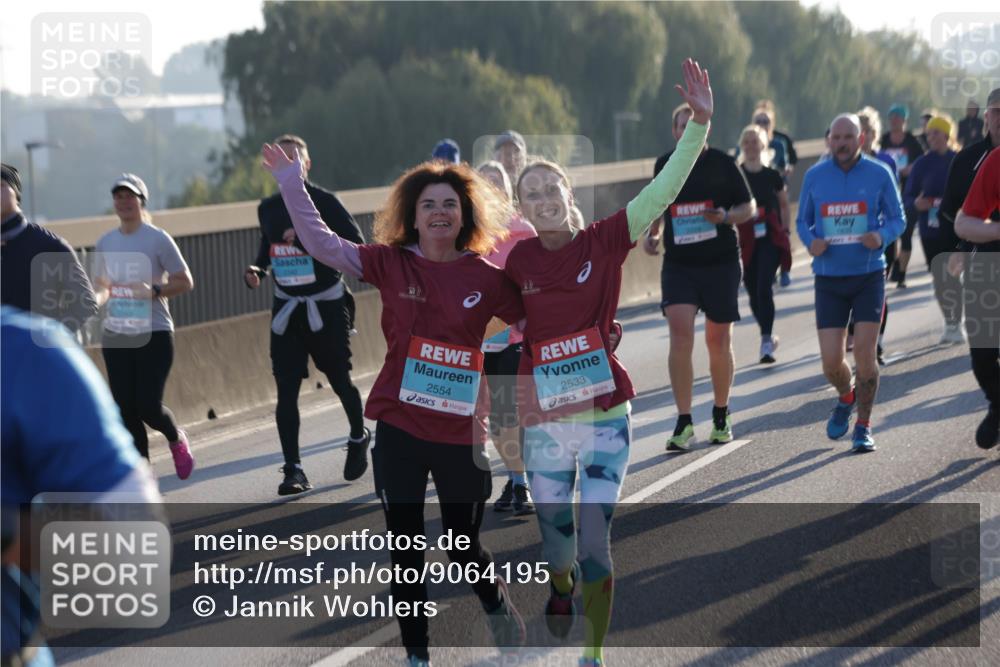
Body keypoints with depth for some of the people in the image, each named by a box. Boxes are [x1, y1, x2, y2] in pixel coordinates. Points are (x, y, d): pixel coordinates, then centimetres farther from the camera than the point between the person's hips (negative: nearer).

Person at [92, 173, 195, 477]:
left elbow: (185, 281, -4)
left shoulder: (158, 239, -6)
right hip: (115, 337, 5)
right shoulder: (106, 242, 9)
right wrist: (97, 300, -3)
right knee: (126, 409, 1)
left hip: (154, 335, -5)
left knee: (149, 406, -11)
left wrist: (154, 291, -20)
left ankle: (176, 440, 22)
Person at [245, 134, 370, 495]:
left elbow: (356, 242, -19)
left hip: (326, 305, -4)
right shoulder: (268, 208, 7)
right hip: (286, 307, 4)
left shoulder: (323, 201, -10)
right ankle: (293, 469, -3)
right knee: (286, 389, -5)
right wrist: (256, 268, 3)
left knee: (339, 380, 9)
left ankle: (359, 437, 38)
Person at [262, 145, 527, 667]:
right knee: (406, 550, 8)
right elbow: (320, 243, -6)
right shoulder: (391, 264, -2)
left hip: (461, 433, -1)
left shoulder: (486, 277, -3)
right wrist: (291, 183, -10)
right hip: (398, 430, 1)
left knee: (465, 550, 10)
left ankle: (496, 604, 43)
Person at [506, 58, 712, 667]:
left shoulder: (606, 241, -6)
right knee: (556, 536, 13)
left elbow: (666, 188, -15)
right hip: (545, 419, 2)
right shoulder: (520, 261, 0)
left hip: (606, 416, -2)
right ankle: (562, 586, 50)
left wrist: (699, 123, -24)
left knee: (594, 541, -6)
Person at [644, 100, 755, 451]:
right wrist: (651, 234, 4)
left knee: (718, 341, 7)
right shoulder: (664, 165, 5)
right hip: (678, 264, 1)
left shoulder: (721, 163, -2)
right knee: (680, 334, -15)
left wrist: (726, 217, -17)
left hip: (721, 263, -1)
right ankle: (684, 422, -12)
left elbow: (748, 207, 2)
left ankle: (721, 416, 26)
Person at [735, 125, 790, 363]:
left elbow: (784, 205, 14)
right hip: (745, 240, 2)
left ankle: (766, 342, -16)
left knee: (764, 288, -16)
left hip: (770, 238, -2)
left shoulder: (772, 176, 3)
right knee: (753, 292, 9)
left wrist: (786, 232, 8)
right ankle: (768, 335, 29)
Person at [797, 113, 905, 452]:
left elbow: (897, 219, 4)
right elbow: (803, 221, 11)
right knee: (831, 362, -3)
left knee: (865, 354, -8)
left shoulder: (879, 174, -2)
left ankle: (863, 427, 8)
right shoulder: (814, 176, 3)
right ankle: (846, 398, 32)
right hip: (829, 279, 1)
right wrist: (811, 242, -11)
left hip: (868, 275, -1)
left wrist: (881, 236, -18)